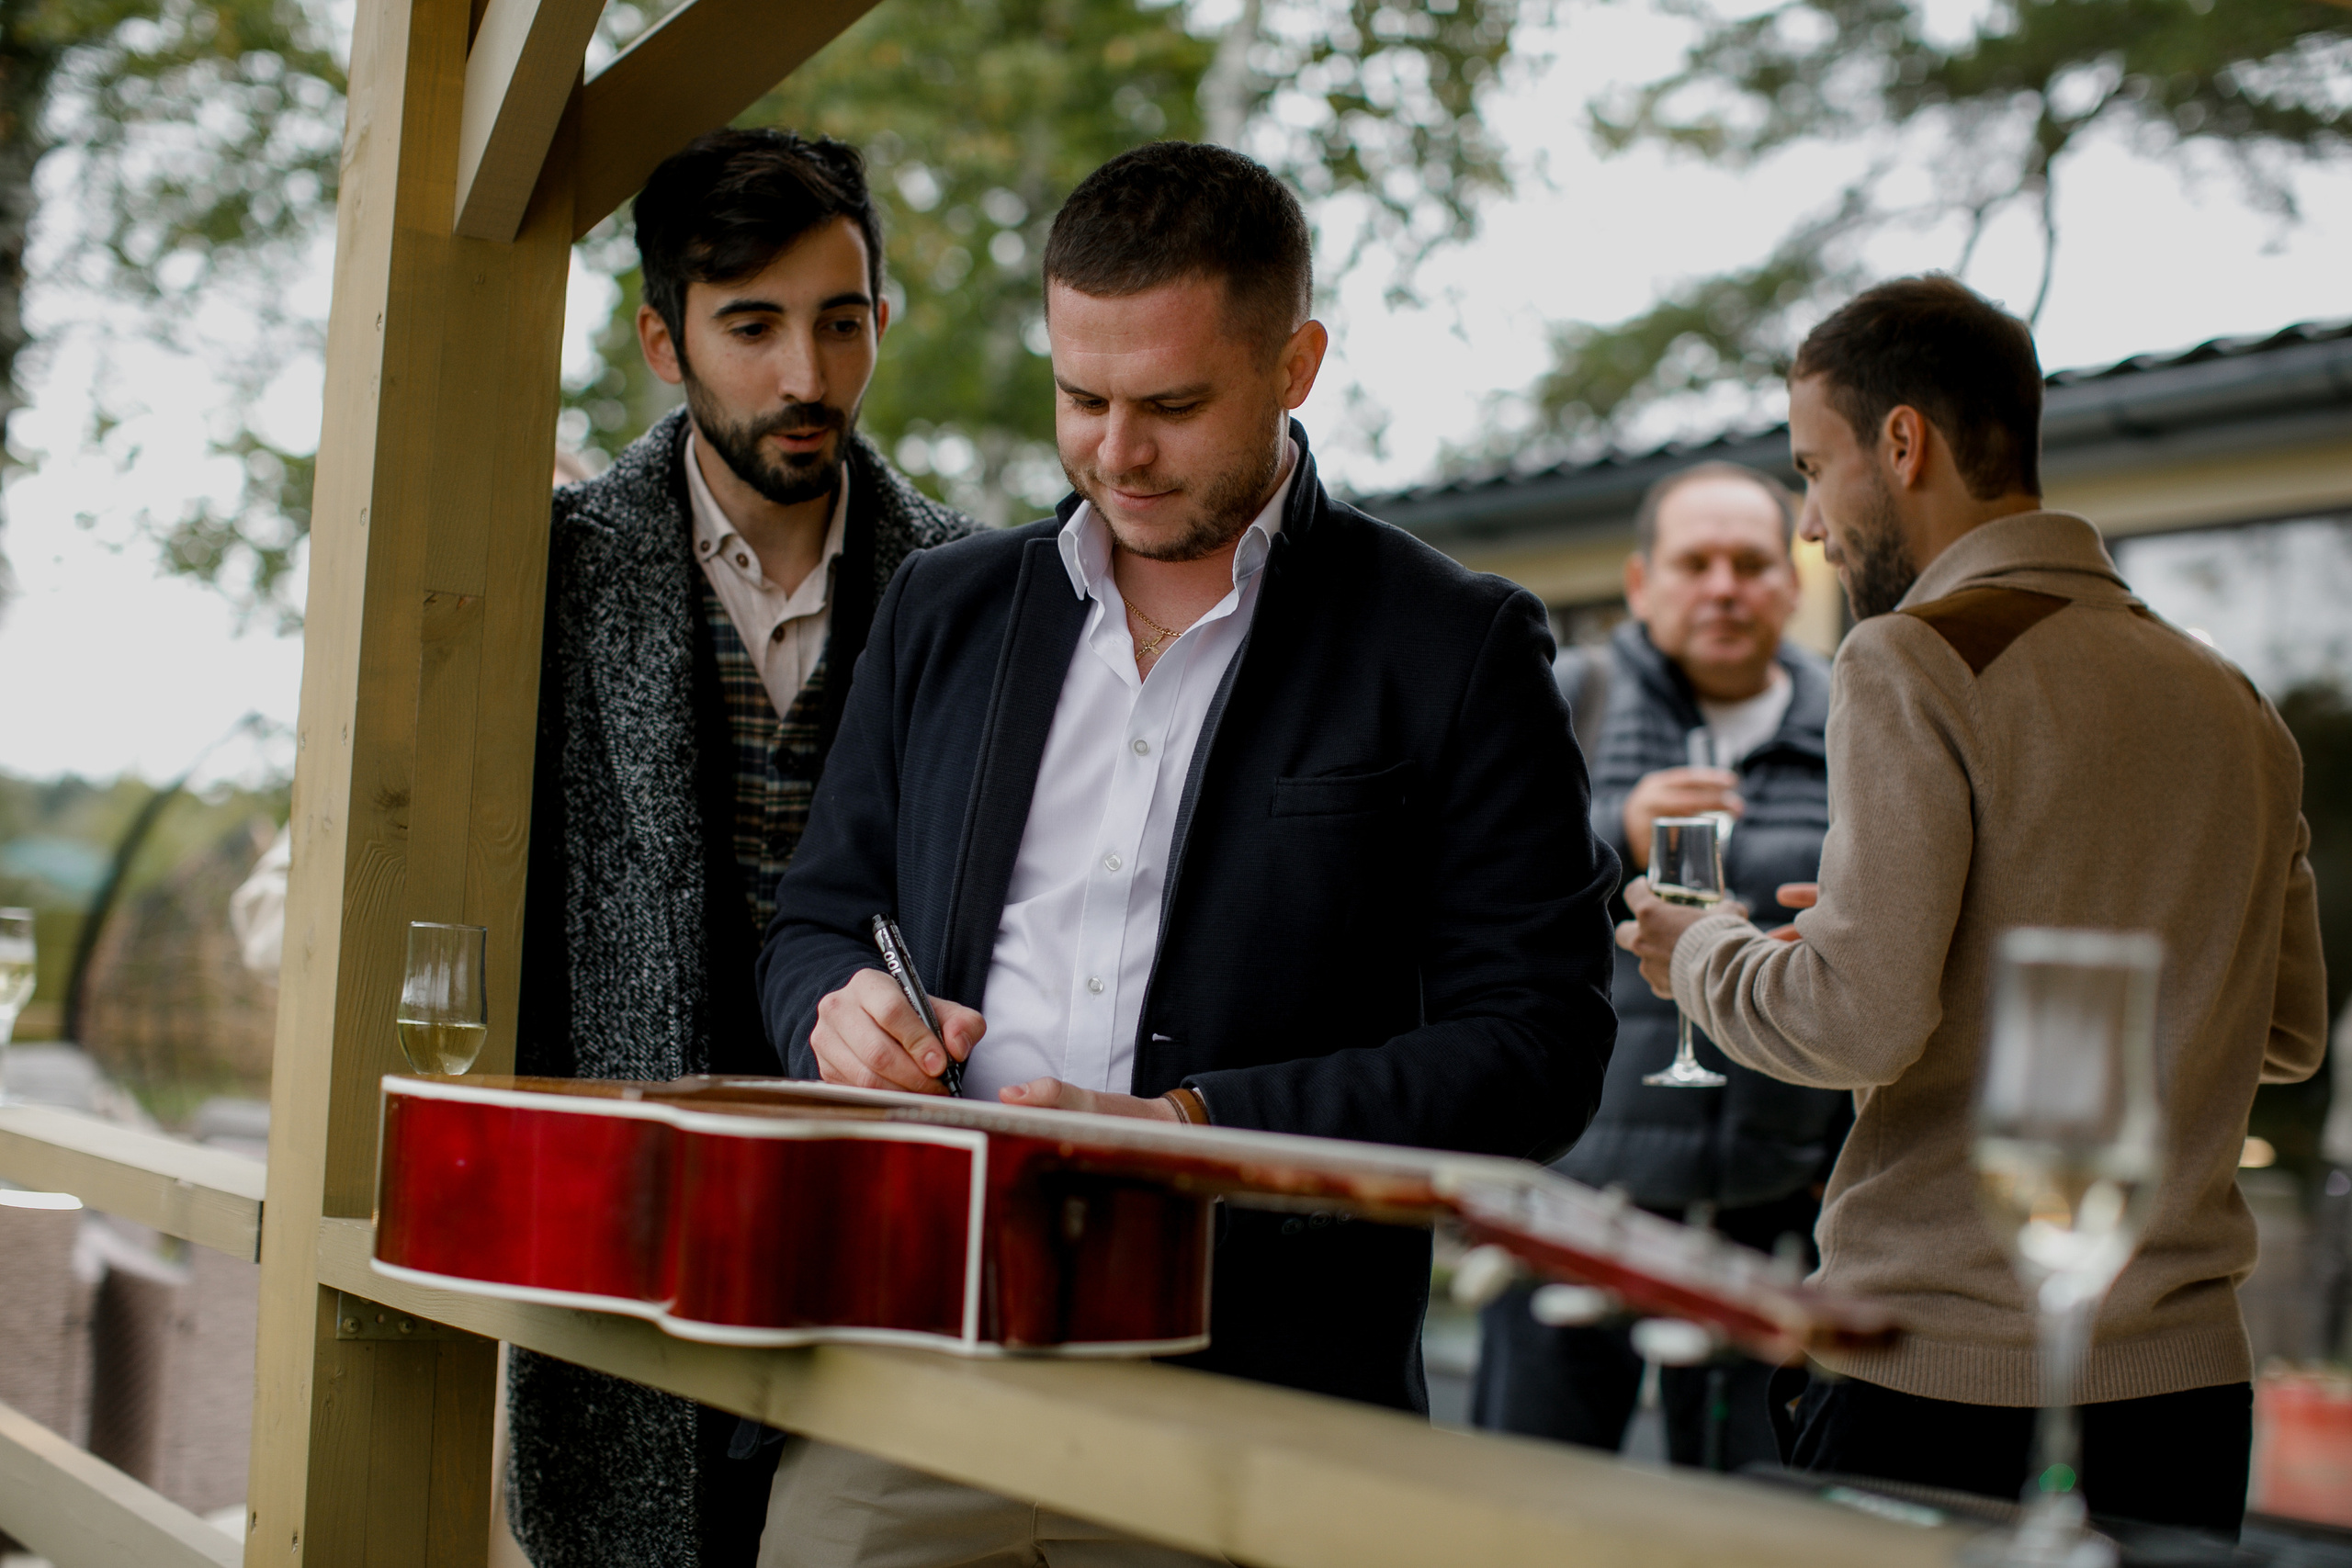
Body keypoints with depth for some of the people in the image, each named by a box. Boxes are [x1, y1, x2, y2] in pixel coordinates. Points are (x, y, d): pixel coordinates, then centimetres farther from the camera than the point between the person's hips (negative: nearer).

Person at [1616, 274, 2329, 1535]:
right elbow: (2289, 1030, 17)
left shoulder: (1921, 658, -11)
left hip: (1942, 1377, -6)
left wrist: (1700, 952, 1)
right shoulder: (2230, 699, 11)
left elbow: (1863, 1017, -19)